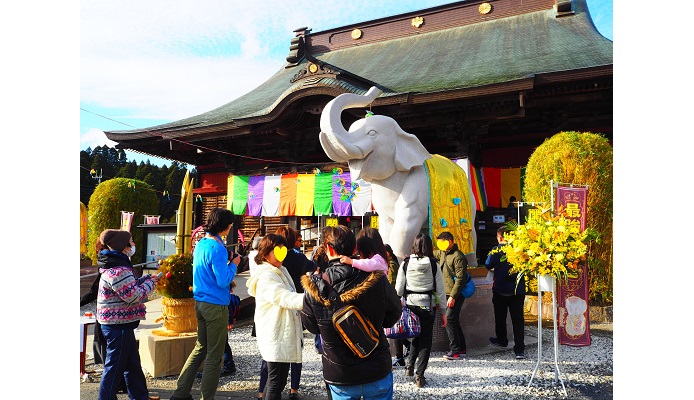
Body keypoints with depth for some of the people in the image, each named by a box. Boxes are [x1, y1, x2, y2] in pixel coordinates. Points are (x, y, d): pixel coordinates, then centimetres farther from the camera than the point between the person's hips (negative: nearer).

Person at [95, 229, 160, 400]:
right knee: (115, 367, 1)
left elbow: (130, 286, 20)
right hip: (118, 326, -11)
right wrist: (150, 282, -11)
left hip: (120, 324, 11)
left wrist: (148, 278, 9)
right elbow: (135, 296, -24)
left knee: (132, 363, 20)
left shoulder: (118, 265, 11)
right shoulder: (118, 271, -23)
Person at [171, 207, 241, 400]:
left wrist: (226, 262, 13)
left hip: (200, 302, 9)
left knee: (200, 348, 19)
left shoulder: (200, 244, 9)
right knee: (214, 355, 3)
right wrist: (233, 264, -6)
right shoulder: (217, 248, -19)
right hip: (216, 305, -9)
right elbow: (223, 281, -21)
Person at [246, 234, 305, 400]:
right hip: (275, 337, -9)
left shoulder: (281, 271, 14)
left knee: (279, 379, 16)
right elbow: (284, 298, -31)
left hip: (285, 334, 9)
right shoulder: (266, 277, -16)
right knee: (276, 380, -3)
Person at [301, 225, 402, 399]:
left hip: (339, 378, 1)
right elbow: (393, 316, -1)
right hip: (378, 373, 0)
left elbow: (311, 326, -1)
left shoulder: (314, 288, -17)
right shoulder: (377, 281, -17)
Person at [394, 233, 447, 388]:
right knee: (425, 339, 9)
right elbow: (440, 290, -2)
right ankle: (419, 375, 7)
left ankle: (410, 365, 17)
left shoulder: (406, 263, -4)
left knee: (416, 336, 23)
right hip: (428, 306, -2)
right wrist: (443, 312, 6)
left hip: (410, 305, 2)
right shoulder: (433, 264, -7)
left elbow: (398, 288, -3)